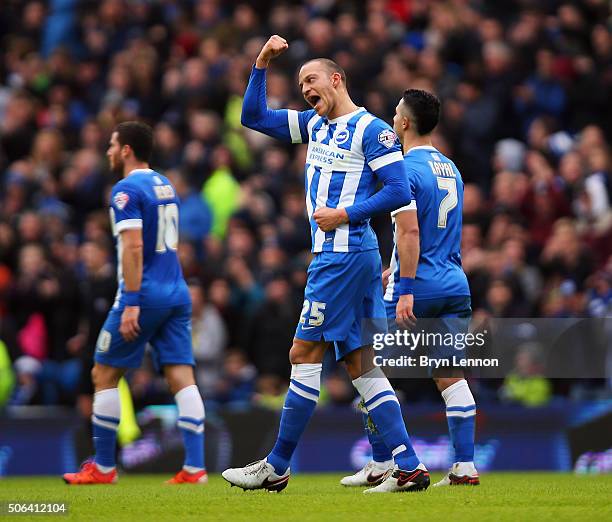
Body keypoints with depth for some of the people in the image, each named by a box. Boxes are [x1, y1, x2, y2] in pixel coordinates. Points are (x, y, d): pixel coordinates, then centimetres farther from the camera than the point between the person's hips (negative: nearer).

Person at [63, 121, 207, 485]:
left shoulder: (128, 190, -9)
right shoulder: (166, 185, 17)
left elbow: (133, 246, -19)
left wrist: (131, 302, -22)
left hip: (146, 292, -8)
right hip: (177, 292, 8)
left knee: (105, 374, 5)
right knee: (182, 377, 0)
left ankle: (103, 467, 8)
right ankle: (195, 468, -9)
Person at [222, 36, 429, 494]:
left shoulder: (371, 129, -7)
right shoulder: (315, 125, 17)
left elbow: (399, 191, -13)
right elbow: (254, 117, 21)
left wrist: (344, 214, -15)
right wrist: (262, 63, 11)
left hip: (344, 254, -9)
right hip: (336, 254, 9)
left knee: (305, 354, -5)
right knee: (359, 362, 5)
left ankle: (277, 468, 1)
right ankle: (409, 467, 1)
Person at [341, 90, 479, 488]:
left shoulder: (405, 169, -11)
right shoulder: (450, 169, 15)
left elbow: (410, 233, -19)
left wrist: (405, 289, -20)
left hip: (417, 289, -7)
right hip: (455, 286, 7)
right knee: (452, 377, 4)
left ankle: (381, 464, 8)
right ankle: (465, 466, -2)